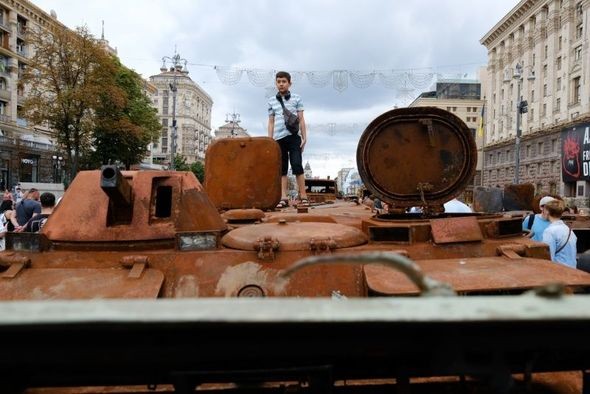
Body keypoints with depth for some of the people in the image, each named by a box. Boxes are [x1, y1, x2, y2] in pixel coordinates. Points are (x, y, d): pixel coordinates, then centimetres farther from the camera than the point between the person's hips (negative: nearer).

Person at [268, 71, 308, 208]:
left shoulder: (296, 99, 9)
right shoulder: (272, 101, 14)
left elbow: (301, 120, 9)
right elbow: (271, 122, 15)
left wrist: (304, 137, 1)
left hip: (293, 136, -2)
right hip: (278, 138, 2)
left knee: (297, 165, -9)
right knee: (282, 168, 2)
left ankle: (303, 196, -5)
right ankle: (283, 198, 2)